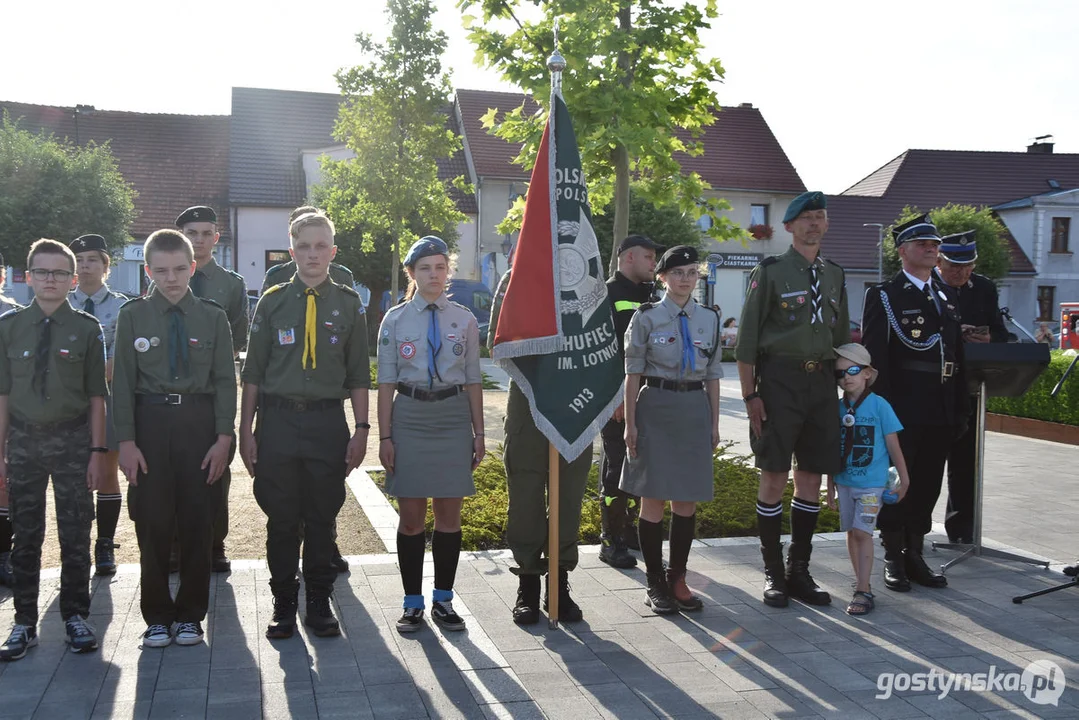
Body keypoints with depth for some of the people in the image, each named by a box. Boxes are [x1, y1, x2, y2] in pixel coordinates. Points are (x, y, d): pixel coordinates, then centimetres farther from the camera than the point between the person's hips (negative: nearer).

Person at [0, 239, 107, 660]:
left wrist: (97, 450, -6)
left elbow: (96, 396, -2)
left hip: (73, 440, -1)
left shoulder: (86, 329, -3)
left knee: (75, 535, 6)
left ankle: (75, 617, 21)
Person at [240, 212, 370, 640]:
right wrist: (245, 431, 1)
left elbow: (358, 375, 7)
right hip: (278, 417, 0)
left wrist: (361, 429, 1)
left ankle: (319, 604, 20)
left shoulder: (348, 304, 6)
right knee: (281, 519, 5)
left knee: (322, 518, 7)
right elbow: (253, 372, 5)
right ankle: (283, 605, 19)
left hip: (328, 420, 0)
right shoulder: (272, 302, 5)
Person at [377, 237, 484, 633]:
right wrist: (385, 436, -2)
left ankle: (443, 600, 19)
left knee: (449, 514, 6)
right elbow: (386, 382, 2)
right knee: (411, 515, 4)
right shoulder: (395, 319, 1)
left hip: (454, 420, 1)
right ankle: (413, 602, 17)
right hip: (409, 418, -1)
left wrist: (478, 433, 5)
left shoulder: (465, 319, 4)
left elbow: (473, 380, 7)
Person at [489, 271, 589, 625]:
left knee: (570, 493, 7)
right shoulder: (515, 278, 3)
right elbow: (496, 339, 1)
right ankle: (528, 585, 16)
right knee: (525, 493, 4)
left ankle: (561, 583, 19)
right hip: (528, 395, -1)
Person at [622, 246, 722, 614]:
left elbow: (713, 375, 11)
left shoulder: (709, 319, 9)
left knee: (687, 499, 7)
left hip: (695, 410, 3)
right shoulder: (647, 317, -2)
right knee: (653, 498, 0)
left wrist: (714, 424, 8)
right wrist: (630, 424, -5)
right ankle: (655, 583, 11)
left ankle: (677, 579, 19)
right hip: (656, 407, -3)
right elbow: (633, 373, -1)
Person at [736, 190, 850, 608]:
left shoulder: (834, 276, 15)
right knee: (774, 478, -2)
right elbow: (747, 340, -5)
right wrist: (750, 395, -11)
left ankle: (799, 570, 20)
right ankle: (773, 574, 10)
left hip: (821, 382, 6)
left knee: (812, 476, 8)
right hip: (779, 379, -5)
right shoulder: (769, 273, -2)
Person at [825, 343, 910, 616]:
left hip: (872, 483, -5)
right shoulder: (838, 408, 4)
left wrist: (904, 479, -1)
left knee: (862, 532, -11)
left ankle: (863, 591, -8)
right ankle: (861, 582, 25)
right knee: (851, 532, 11)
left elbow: (893, 445, -4)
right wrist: (830, 485, 13)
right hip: (845, 482, 5)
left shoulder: (879, 405, -9)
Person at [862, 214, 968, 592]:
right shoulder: (884, 295, -3)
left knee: (928, 486, 11)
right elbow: (874, 356, -9)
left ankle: (914, 556, 22)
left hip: (940, 412, 6)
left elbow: (957, 356, 16)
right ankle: (894, 560, 13)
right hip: (902, 411, -6)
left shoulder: (948, 296, 16)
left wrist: (961, 406, 11)